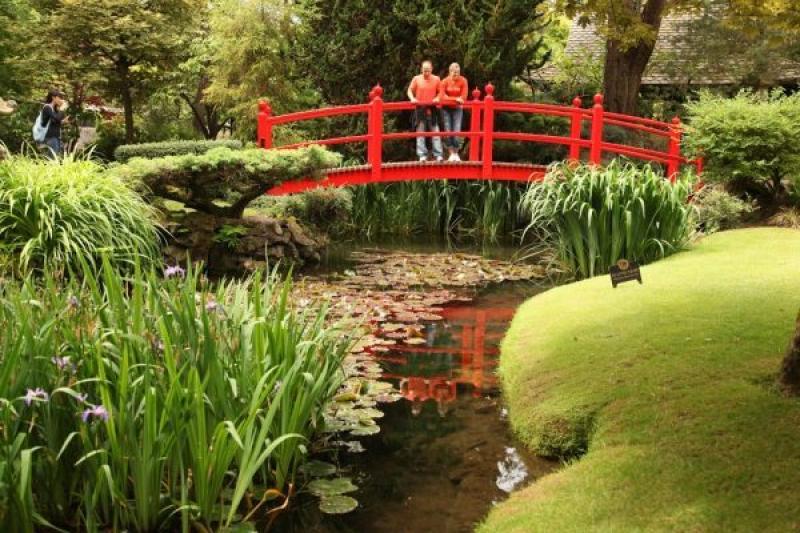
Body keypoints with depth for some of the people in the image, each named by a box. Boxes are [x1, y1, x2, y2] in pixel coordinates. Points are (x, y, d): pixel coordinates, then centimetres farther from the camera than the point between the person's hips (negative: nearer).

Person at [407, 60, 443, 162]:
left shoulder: (436, 79, 2)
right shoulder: (416, 79, 0)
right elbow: (410, 90, 5)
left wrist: (437, 98, -9)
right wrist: (412, 98, -14)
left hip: (432, 109, 0)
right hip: (420, 109, 0)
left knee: (435, 132, -2)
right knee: (420, 132, 1)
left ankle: (438, 155, -1)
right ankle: (422, 155, 5)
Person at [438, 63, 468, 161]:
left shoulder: (463, 81, -8)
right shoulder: (444, 81, -8)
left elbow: (463, 97, -11)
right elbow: (442, 97, -15)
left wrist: (450, 99, -18)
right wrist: (455, 99, -22)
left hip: (457, 109, 0)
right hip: (446, 108, 0)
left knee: (457, 131, -10)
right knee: (448, 131, -3)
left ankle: (456, 154, 4)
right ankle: (451, 154, 7)